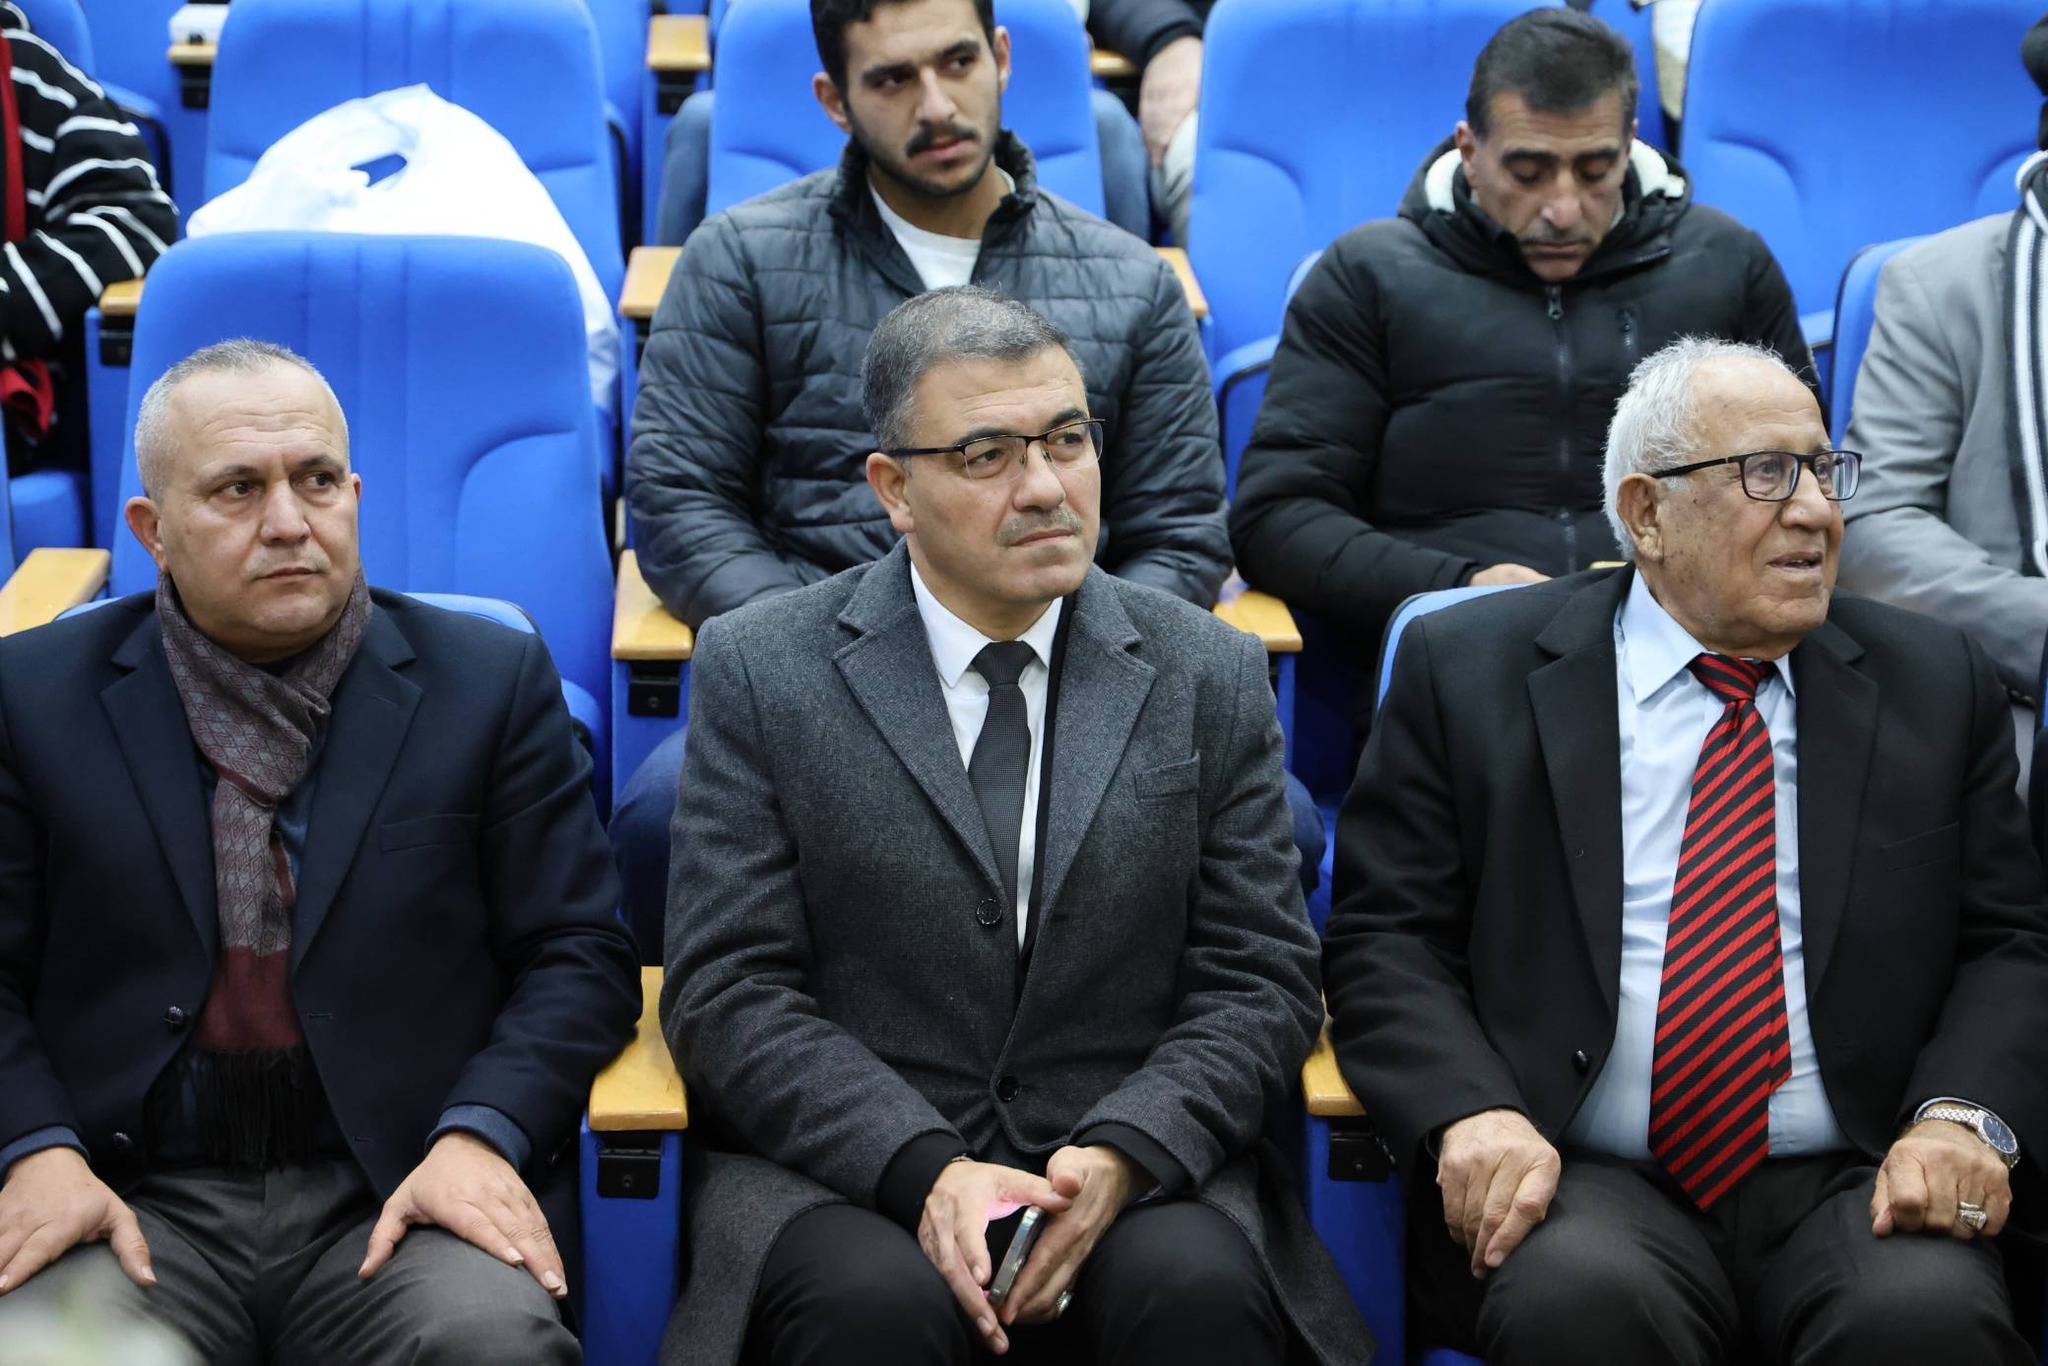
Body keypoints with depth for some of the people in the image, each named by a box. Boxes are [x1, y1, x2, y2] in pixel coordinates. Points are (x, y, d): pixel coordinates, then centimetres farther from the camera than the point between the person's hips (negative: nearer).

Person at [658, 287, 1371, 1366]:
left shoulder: (1210, 678, 8)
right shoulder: (759, 671, 3)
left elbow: (1260, 983, 5)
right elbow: (729, 994, -3)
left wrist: (1121, 1155, -15)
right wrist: (925, 1168, -19)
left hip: (1135, 1172, 1)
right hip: (845, 1176, -1)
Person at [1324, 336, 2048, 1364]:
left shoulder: (1935, 682, 14)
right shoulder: (1468, 671, 7)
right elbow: (1384, 938, 3)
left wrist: (1964, 1115, -9)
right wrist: (1472, 1114, -16)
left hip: (1848, 1189, 2)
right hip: (1581, 1182, -1)